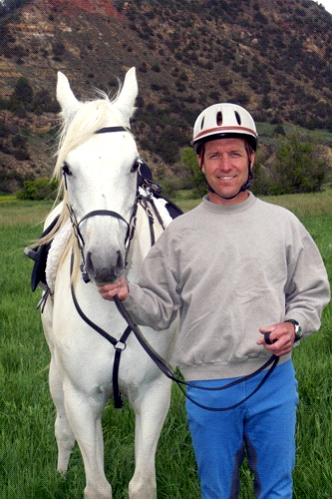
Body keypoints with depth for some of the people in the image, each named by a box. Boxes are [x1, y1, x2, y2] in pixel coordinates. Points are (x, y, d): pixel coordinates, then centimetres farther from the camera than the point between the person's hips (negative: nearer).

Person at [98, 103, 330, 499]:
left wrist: (293, 326, -12)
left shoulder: (283, 223, 2)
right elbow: (159, 309, 2)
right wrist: (127, 294, -18)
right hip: (208, 388, 0)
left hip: (274, 381, 0)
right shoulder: (179, 233, 1)